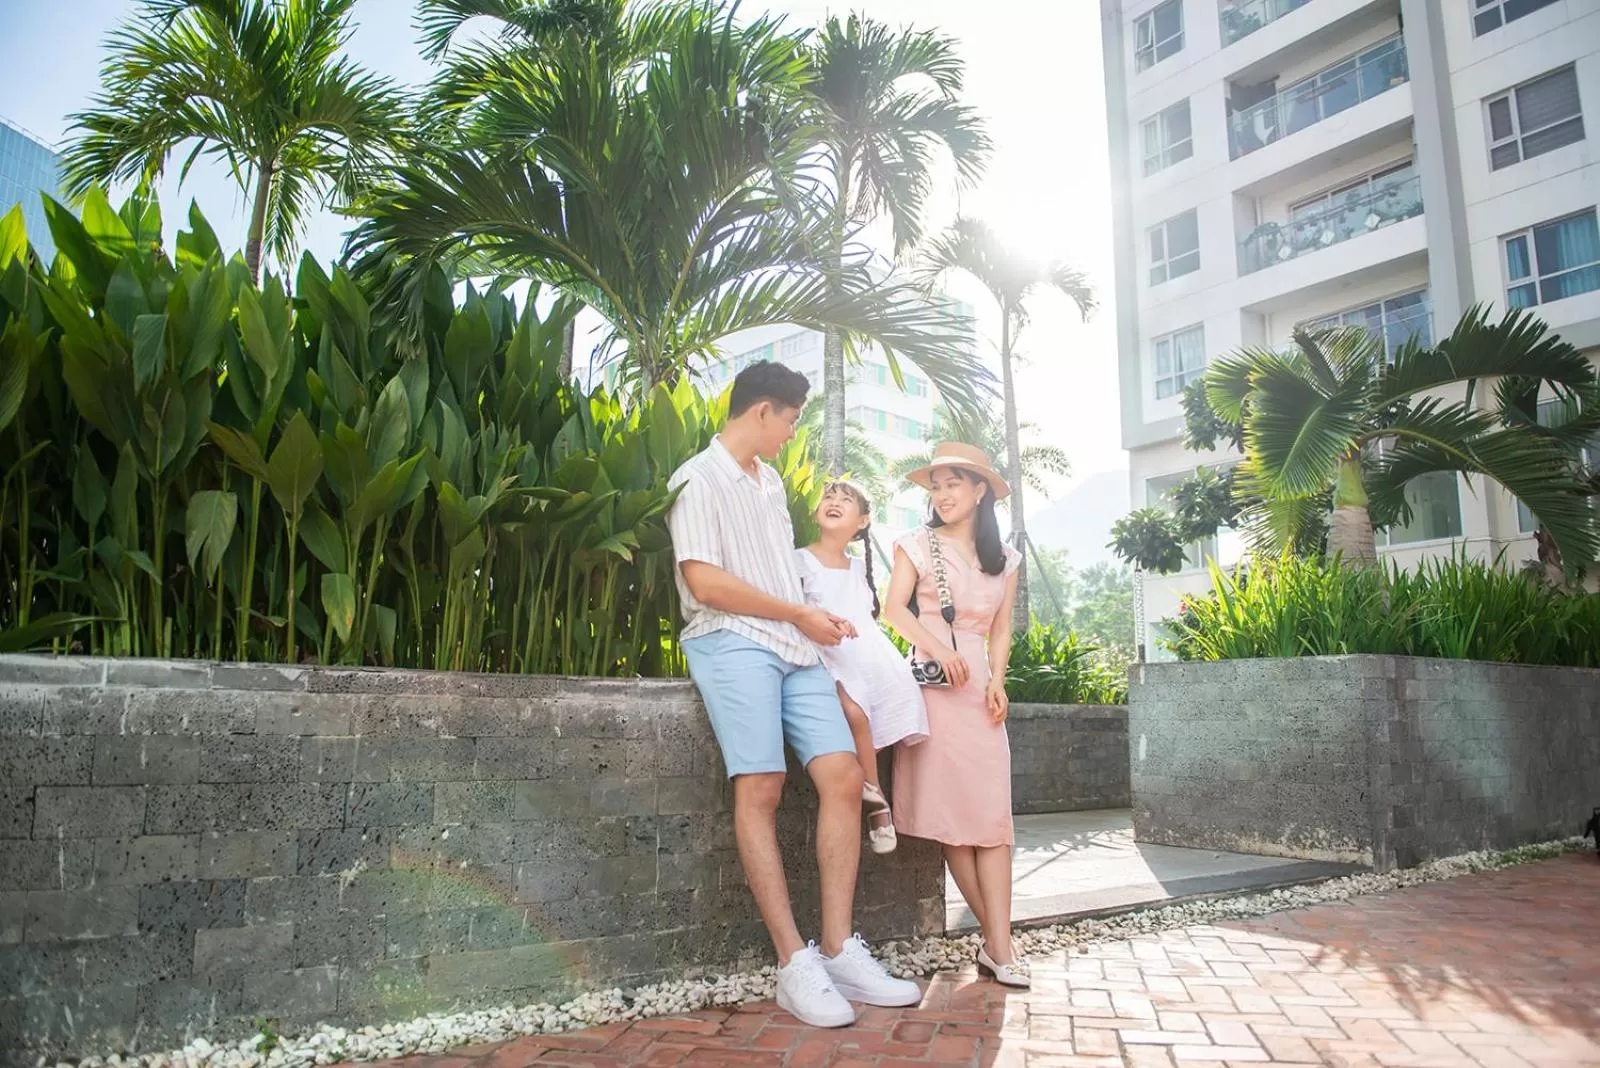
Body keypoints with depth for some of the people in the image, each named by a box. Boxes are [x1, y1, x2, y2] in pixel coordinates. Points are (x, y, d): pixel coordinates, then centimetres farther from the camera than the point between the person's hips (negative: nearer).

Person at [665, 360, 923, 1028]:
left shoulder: (770, 482, 24)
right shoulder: (698, 480, -2)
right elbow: (705, 582, -12)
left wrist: (816, 620, 14)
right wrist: (800, 614, -6)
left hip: (795, 647, 7)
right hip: (733, 643, -7)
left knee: (843, 777, -7)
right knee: (761, 789, -15)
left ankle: (839, 950, -2)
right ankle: (794, 964, -9)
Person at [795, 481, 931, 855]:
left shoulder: (860, 565, 24)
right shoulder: (798, 560, 7)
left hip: (869, 654, 5)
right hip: (828, 656, -5)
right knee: (853, 708, -35)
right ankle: (874, 797, -19)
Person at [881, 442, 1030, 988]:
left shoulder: (1003, 557, 17)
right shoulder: (917, 545, 8)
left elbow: (1002, 628, 16)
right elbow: (894, 609, -3)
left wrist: (997, 680, -1)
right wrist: (937, 648, -18)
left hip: (979, 684, 3)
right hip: (932, 681, -3)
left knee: (992, 814, -6)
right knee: (951, 813, -6)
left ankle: (998, 945, -5)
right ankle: (998, 941, 3)